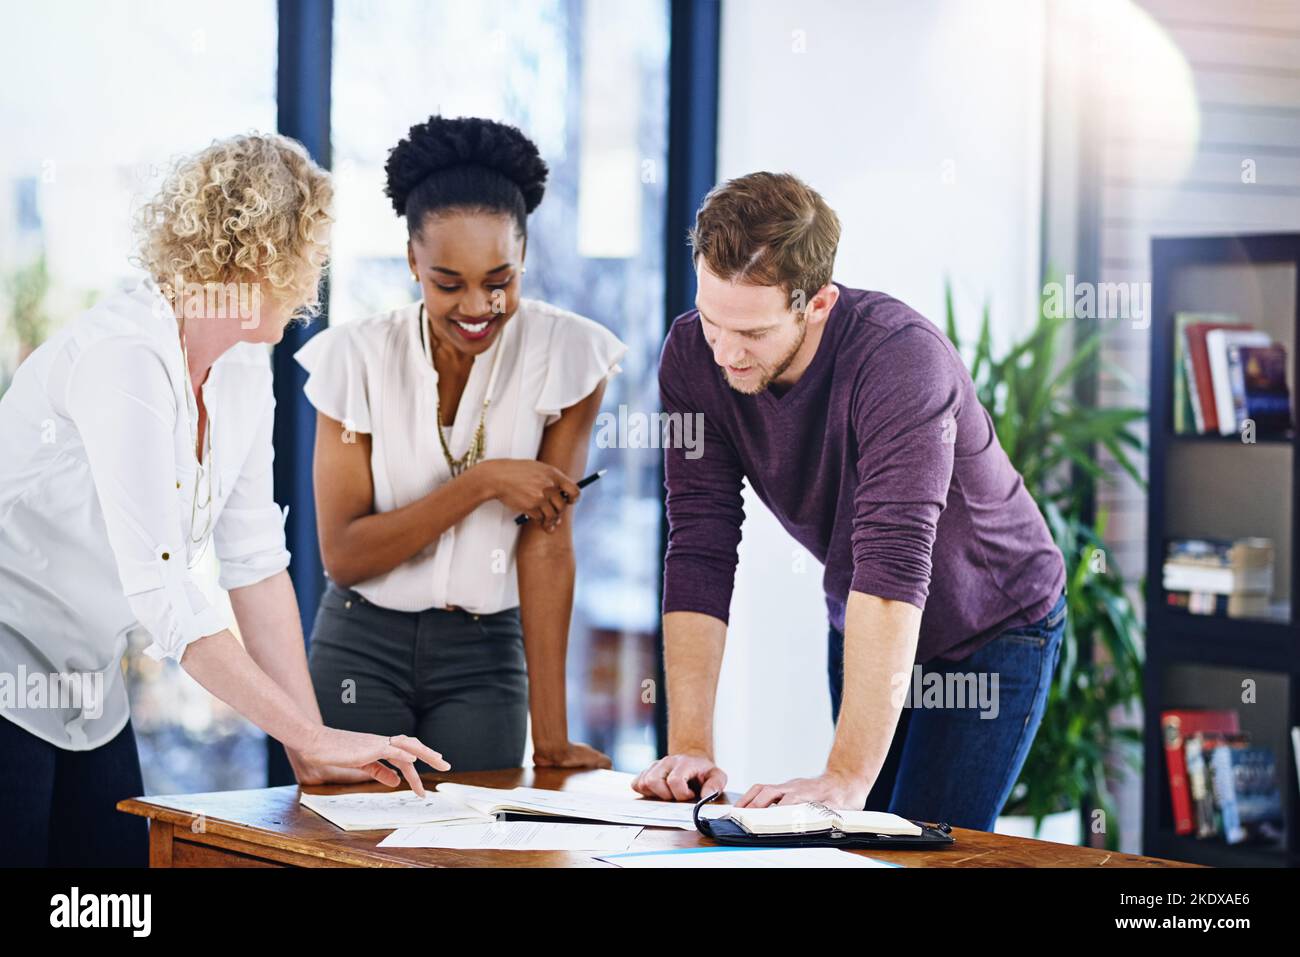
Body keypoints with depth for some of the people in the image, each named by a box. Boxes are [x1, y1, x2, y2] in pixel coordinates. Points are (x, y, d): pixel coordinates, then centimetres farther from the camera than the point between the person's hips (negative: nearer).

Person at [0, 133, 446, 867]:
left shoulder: (244, 369, 2)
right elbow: (160, 594, -29)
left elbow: (257, 562, 2)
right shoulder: (124, 358, -24)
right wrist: (310, 737, -26)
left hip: (87, 695, 8)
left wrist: (312, 752, -4)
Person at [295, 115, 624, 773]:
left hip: (485, 656, 0)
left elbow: (548, 541, -12)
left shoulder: (565, 354, -10)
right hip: (361, 650, 0)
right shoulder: (358, 357, -8)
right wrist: (482, 482, -20)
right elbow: (342, 556, -10)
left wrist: (550, 737, -16)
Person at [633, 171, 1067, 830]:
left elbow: (893, 563, -42)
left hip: (993, 629, -5)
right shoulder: (692, 357, -19)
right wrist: (690, 747, -29)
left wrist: (847, 777, -48)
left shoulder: (901, 357, -35)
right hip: (863, 628, 5)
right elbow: (700, 554, -20)